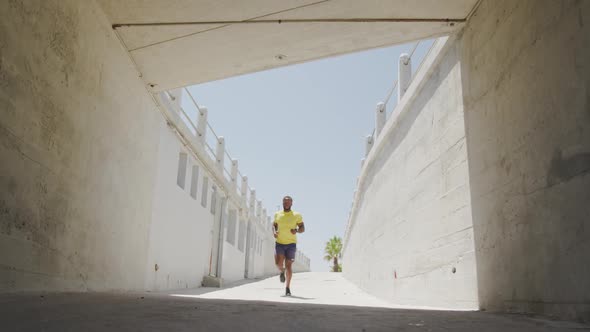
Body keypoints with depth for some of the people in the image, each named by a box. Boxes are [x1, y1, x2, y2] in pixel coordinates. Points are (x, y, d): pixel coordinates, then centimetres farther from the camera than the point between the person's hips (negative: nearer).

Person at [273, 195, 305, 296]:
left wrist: (297, 230, -18)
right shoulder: (277, 214, 6)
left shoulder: (297, 215, -1)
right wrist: (274, 232, -2)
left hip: (291, 244, -1)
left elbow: (303, 228, 3)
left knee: (288, 265, -2)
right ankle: (282, 271, 23)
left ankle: (288, 287, 14)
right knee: (278, 263, -14)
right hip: (279, 243, 1)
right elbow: (274, 225, 19)